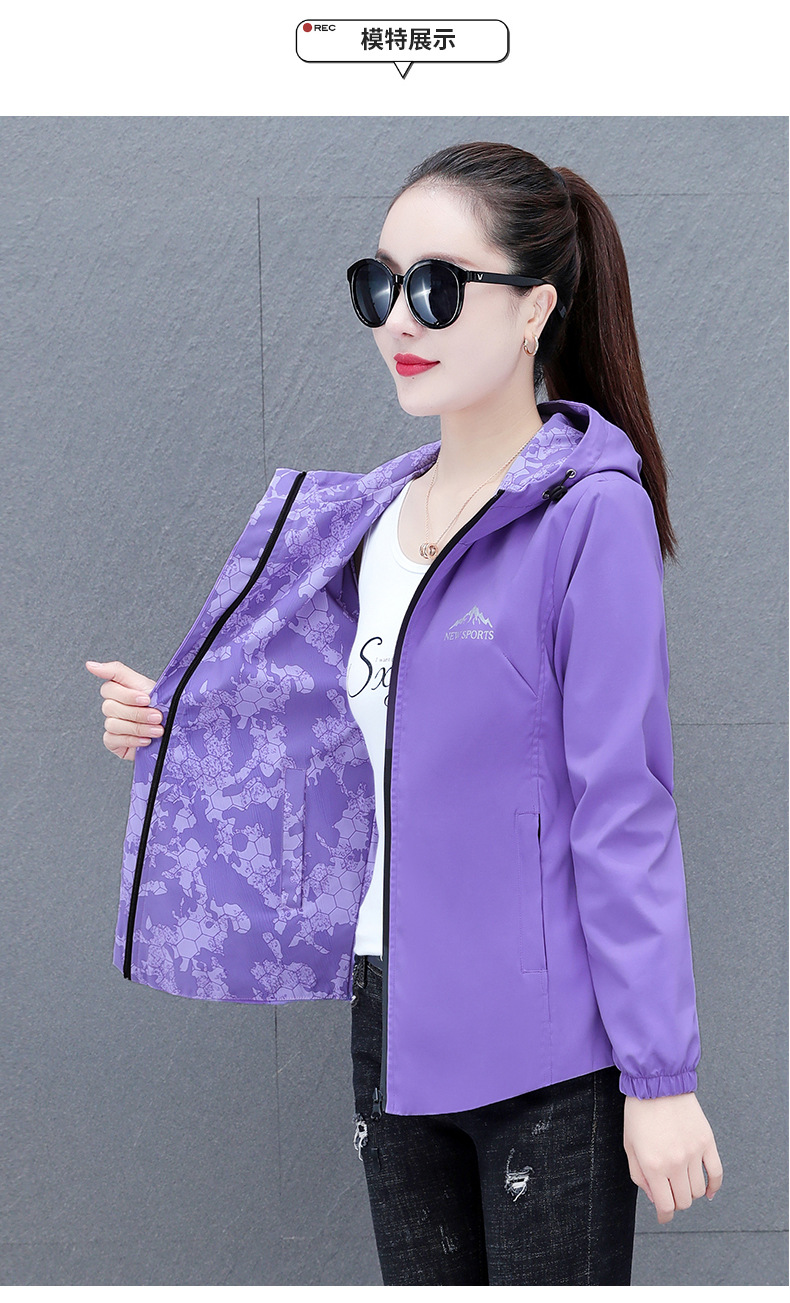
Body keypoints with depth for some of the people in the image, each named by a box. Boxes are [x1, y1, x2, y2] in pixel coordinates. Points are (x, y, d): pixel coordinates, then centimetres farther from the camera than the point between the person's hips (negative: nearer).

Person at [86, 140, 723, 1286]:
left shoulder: (590, 507, -13)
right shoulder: (381, 511, 9)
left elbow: (623, 809, -15)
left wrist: (661, 1075, -14)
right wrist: (177, 724, 13)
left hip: (547, 1044, -7)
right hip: (395, 1020, 7)